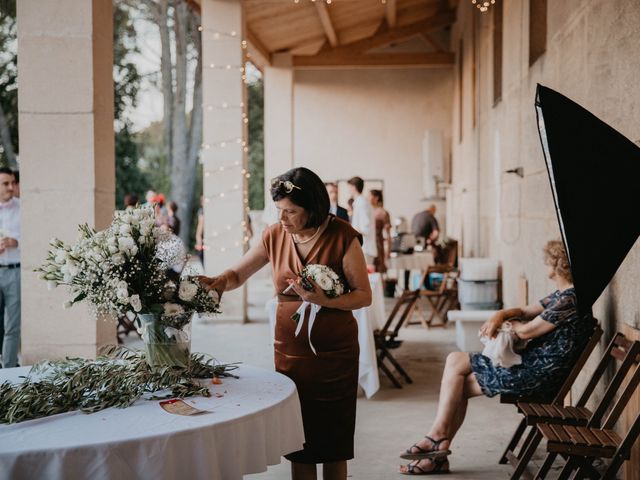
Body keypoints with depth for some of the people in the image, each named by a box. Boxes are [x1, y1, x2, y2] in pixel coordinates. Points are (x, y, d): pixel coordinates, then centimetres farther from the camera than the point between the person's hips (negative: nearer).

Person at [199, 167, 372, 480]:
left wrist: (323, 299, -25)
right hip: (289, 350, 3)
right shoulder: (275, 236, -1)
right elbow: (238, 274, 9)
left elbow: (364, 296, -9)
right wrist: (217, 283, -13)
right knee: (298, 441, 5)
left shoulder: (343, 238, -11)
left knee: (333, 439, 7)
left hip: (335, 352, -2)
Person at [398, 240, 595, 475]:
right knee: (458, 386, 3)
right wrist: (500, 315, -1)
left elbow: (527, 331, -15)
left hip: (537, 376, -10)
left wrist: (506, 322, 7)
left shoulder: (569, 300, -18)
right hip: (531, 366, 10)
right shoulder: (562, 296, 15)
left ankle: (438, 437, 2)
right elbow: (525, 312, 21)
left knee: (455, 362, -7)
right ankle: (438, 452, 4)